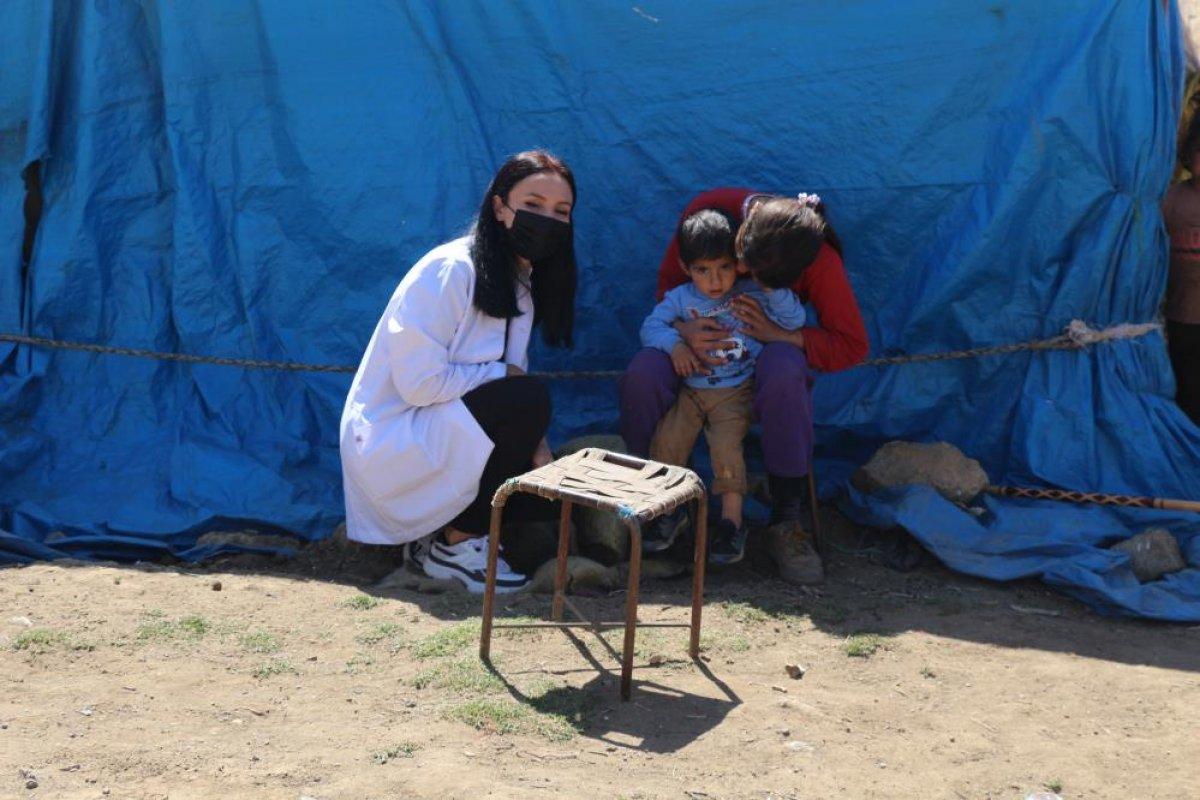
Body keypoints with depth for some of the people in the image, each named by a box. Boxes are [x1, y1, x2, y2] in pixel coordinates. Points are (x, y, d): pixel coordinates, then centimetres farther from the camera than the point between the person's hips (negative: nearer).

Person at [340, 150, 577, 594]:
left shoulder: (523, 282, 7)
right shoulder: (449, 270, -19)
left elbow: (512, 371, 12)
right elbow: (419, 383, -24)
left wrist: (533, 439, -7)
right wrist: (502, 374, -13)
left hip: (438, 437, 8)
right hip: (389, 441, -8)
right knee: (527, 400, -25)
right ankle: (456, 545, -13)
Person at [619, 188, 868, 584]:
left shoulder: (819, 257, -21)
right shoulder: (709, 209, -17)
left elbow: (852, 346, -16)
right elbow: (668, 282, -3)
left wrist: (779, 335, -29)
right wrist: (682, 330, -24)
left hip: (767, 346, -1)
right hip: (702, 340, 2)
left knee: (785, 373, -40)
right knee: (642, 374, -32)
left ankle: (786, 523, -26)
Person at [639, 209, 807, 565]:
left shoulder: (752, 295, -3)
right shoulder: (680, 298, 4)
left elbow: (794, 320, -8)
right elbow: (651, 326, -1)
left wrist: (772, 286, -20)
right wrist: (674, 345, -20)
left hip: (736, 392, -3)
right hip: (691, 389, 3)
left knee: (726, 443, -25)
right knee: (667, 438, -14)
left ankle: (732, 519, -11)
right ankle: (668, 507, 7)